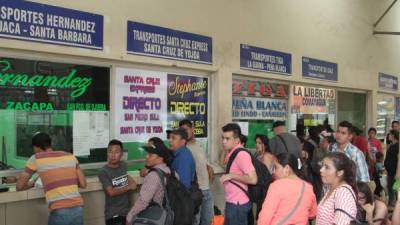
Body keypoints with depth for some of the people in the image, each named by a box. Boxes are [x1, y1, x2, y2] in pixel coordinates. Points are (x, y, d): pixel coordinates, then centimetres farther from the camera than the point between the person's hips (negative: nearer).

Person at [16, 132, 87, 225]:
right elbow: (83, 184, 11)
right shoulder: (70, 156, 12)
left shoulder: (36, 159, 4)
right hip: (77, 210, 4)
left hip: (59, 213, -3)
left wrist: (32, 183, 29)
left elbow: (19, 186, 10)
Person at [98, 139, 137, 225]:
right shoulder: (103, 172, -15)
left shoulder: (123, 165, 3)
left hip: (127, 211, 6)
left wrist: (131, 181, 4)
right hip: (113, 214, -6)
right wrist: (129, 187, -10)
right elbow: (111, 192, -20)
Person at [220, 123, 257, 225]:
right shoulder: (232, 153, 9)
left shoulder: (241, 154, -21)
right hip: (231, 202, 10)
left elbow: (253, 179, -27)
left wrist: (231, 176, -22)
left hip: (238, 204, -10)